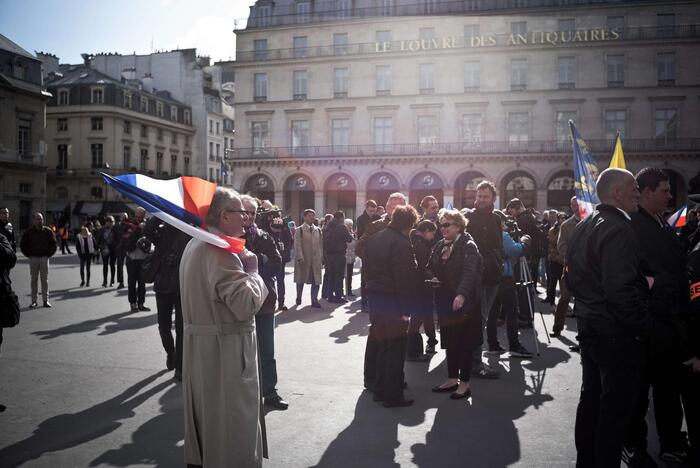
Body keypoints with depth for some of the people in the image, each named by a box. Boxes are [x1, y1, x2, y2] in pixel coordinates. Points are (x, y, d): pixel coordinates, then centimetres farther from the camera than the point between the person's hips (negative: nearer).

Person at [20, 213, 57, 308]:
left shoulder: (47, 231, 1)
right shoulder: (29, 232, 1)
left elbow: (53, 244, 8)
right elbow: (23, 245, 10)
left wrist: (49, 254, 1)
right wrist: (28, 255, 3)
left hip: (44, 258, 0)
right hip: (33, 258, 0)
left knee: (45, 279, 2)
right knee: (34, 280, 4)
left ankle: (46, 300, 7)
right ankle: (34, 301, 8)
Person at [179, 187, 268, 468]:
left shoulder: (195, 245, 11)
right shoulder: (220, 249, -22)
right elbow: (247, 303, -28)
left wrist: (243, 268, 9)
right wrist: (252, 271, -12)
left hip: (198, 344, 10)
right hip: (224, 350, -10)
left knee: (205, 417, 22)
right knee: (232, 423, 2)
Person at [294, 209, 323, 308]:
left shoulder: (318, 230, 10)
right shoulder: (299, 230, -2)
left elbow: (320, 244, 11)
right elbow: (297, 245, -9)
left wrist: (322, 257, 5)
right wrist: (300, 257, -18)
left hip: (316, 259, 3)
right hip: (303, 259, -3)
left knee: (316, 280, -1)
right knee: (301, 280, 9)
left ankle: (314, 300, 6)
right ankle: (298, 299, 25)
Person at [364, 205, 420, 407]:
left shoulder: (374, 238, 8)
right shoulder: (402, 244, -18)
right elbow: (408, 276, -20)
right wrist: (407, 297, -7)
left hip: (374, 296, 8)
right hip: (394, 300, -8)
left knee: (383, 345, 19)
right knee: (396, 348, 3)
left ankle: (379, 389, 27)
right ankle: (393, 396, 10)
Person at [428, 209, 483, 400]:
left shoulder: (468, 246, -11)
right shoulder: (440, 246, 11)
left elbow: (469, 272, -24)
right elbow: (432, 270, 9)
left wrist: (462, 294, -39)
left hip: (464, 303, -7)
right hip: (445, 302, 7)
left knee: (464, 343, 2)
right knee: (449, 342, 14)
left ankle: (464, 383, 12)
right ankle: (452, 379, 27)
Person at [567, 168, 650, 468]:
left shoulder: (583, 227, 9)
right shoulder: (619, 229, -20)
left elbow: (573, 278, 16)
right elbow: (622, 291, -26)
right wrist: (644, 326, -16)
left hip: (588, 325, 9)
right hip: (616, 331, -9)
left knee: (591, 397, 19)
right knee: (616, 406, 3)